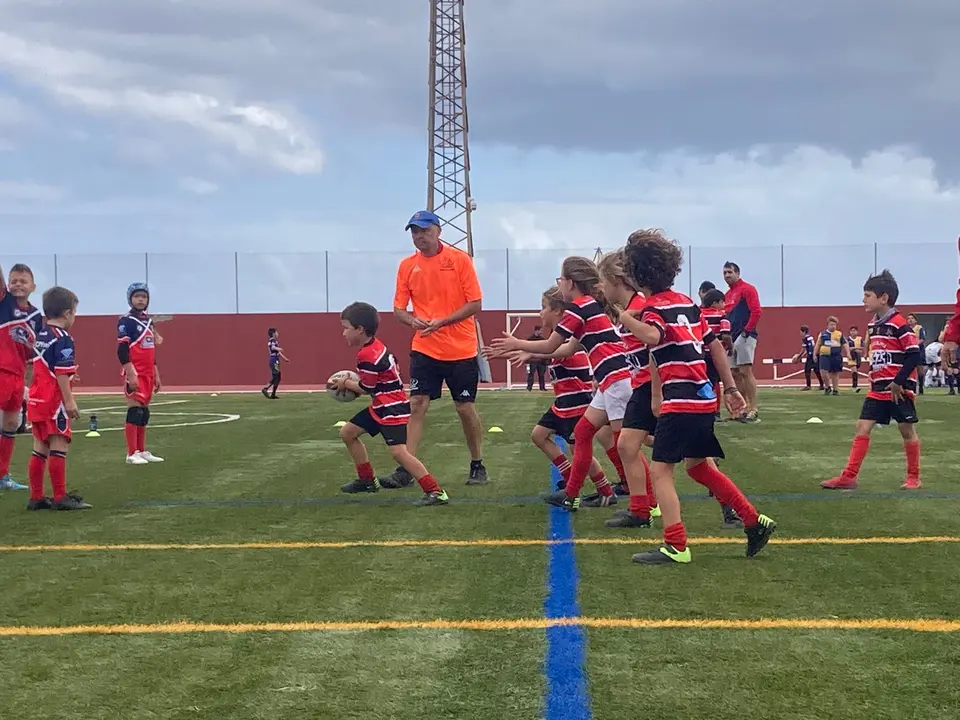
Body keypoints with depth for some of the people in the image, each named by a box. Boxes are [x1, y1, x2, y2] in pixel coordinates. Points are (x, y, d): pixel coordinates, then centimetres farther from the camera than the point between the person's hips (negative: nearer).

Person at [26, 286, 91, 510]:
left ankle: (36, 497, 14)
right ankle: (60, 498, -6)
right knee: (58, 447, -6)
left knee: (40, 448, 12)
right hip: (54, 401, -9)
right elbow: (62, 373, -20)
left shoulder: (41, 336, 14)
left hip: (37, 399, 9)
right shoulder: (63, 339, -13)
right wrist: (69, 400, -19)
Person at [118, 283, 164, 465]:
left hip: (148, 374, 8)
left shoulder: (149, 321, 15)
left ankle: (142, 451, 15)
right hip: (135, 373, -8)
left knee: (144, 413, 9)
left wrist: (156, 375, 19)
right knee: (135, 410, -9)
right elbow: (122, 351, -14)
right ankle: (132, 454, -7)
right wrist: (131, 375, -21)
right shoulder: (126, 321, -8)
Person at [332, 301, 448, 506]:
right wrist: (351, 383, 5)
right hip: (380, 406, 11)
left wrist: (345, 384, 3)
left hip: (393, 408, -11)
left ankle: (435, 492, -24)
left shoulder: (367, 356, -22)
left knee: (398, 451, -22)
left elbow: (366, 389, -14)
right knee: (347, 432, 18)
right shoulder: (374, 346, 8)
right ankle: (367, 481, 28)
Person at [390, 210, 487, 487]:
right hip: (424, 349, 2)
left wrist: (441, 322, -18)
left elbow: (475, 303, -8)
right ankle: (406, 469, -6)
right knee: (417, 405, -7)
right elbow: (399, 309, 7)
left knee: (466, 408, 5)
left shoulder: (460, 259, -5)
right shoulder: (407, 266, 4)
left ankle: (477, 466, 21)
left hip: (461, 349, -2)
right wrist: (412, 320, -16)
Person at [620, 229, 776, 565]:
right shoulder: (686, 302, 14)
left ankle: (675, 546, -9)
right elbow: (714, 344, 17)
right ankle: (755, 522, 22)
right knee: (697, 465, 21)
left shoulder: (654, 307, -9)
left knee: (660, 470, -4)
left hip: (681, 403, -8)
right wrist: (730, 388, 21)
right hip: (704, 398, 8)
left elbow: (653, 337, -33)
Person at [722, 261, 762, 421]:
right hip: (732, 338, 9)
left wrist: (747, 330, -16)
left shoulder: (747, 289, -6)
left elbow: (756, 311, -15)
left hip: (744, 336, -9)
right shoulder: (728, 294, 20)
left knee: (745, 371, -13)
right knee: (735, 374, 9)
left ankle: (753, 410, -13)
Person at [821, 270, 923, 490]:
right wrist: (875, 378, 16)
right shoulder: (873, 325, 11)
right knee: (862, 428, 2)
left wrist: (898, 382, -19)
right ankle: (849, 476, 2)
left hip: (899, 389, -8)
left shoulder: (899, 324, -15)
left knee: (907, 430, 4)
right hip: (878, 389, 8)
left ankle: (914, 478, 16)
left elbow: (915, 355, -19)